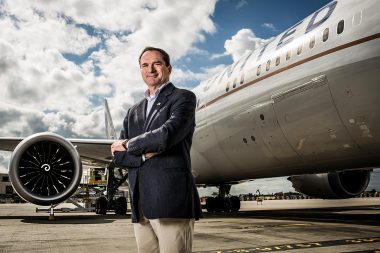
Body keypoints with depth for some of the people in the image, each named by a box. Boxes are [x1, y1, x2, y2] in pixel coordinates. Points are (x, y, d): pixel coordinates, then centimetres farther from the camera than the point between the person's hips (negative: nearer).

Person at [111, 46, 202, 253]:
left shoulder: (183, 98, 4)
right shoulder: (133, 112, 21)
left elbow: (167, 136, -14)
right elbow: (118, 155, 11)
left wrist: (130, 144, 1)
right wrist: (145, 154, -9)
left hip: (171, 200, -5)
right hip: (140, 205, 6)